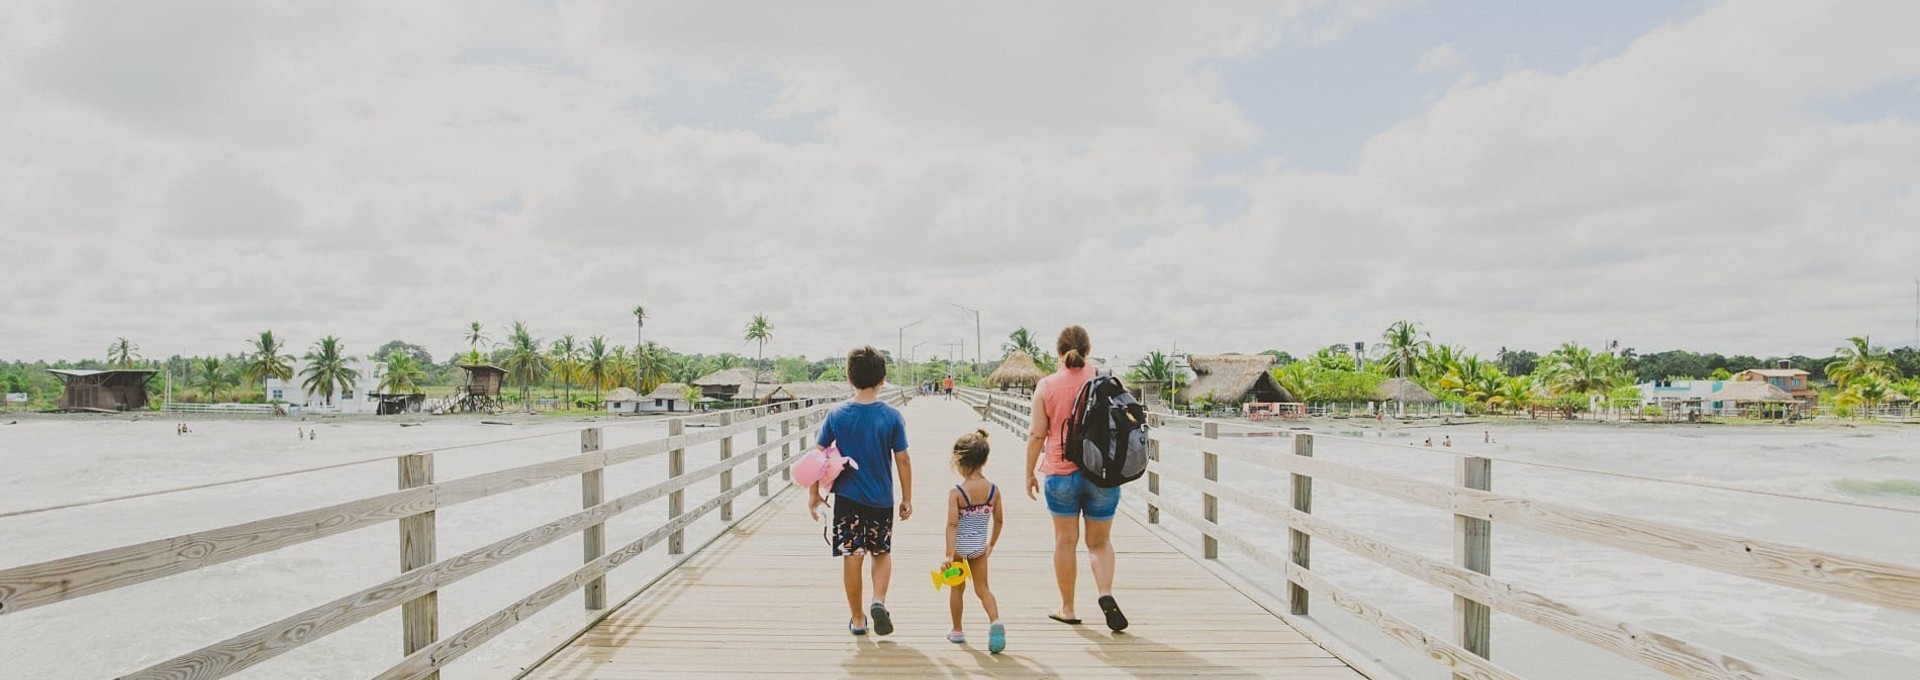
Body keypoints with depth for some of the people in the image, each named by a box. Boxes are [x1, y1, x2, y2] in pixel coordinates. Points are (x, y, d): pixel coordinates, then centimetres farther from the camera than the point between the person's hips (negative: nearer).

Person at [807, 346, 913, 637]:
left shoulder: (837, 415, -4)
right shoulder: (892, 416, -8)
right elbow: (902, 461, -5)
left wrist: (814, 493, 8)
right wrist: (907, 498, 5)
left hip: (847, 497, 0)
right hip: (881, 499, 0)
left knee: (851, 556, 9)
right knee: (882, 553, 19)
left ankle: (858, 618, 19)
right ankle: (879, 601, -3)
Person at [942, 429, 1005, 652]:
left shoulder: (956, 493, -16)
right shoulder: (993, 490, -5)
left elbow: (952, 524, -21)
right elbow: (999, 520, 4)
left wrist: (949, 554, -23)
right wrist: (992, 543, 18)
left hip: (959, 546, -2)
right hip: (980, 546, 3)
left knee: (957, 588, 16)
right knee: (982, 588, 13)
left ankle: (957, 630, 29)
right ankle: (995, 621, -10)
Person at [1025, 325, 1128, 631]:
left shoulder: (1046, 386, -4)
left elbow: (1037, 434, -4)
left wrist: (1030, 472, 6)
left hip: (1061, 472, -1)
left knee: (1065, 541, 11)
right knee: (1100, 541, 12)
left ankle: (1067, 609, 19)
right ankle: (1106, 593, -11)